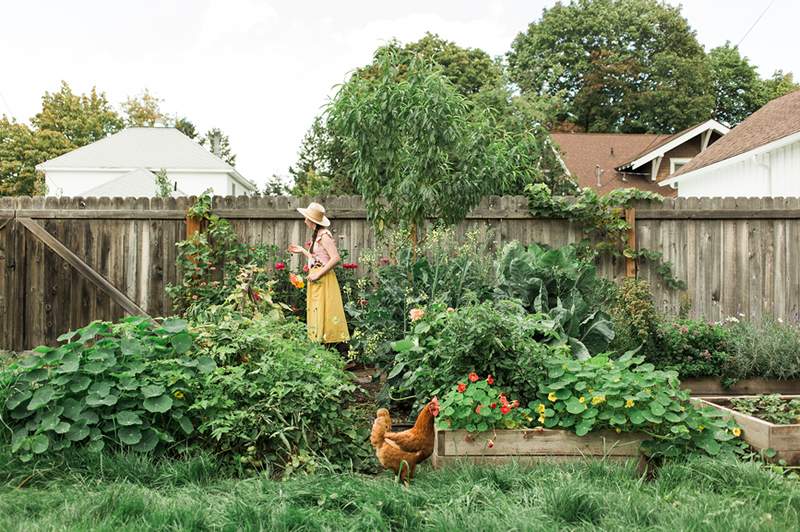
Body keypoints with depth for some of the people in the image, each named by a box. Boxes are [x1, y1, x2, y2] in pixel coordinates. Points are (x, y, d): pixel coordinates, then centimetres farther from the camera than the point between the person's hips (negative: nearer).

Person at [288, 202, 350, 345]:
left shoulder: (324, 235, -13)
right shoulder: (317, 235, 15)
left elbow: (335, 258, -21)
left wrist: (318, 274, -20)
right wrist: (302, 250, 20)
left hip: (323, 279, -10)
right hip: (316, 280, 10)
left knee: (323, 311, -8)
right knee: (315, 311, 12)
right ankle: (318, 341, 18)